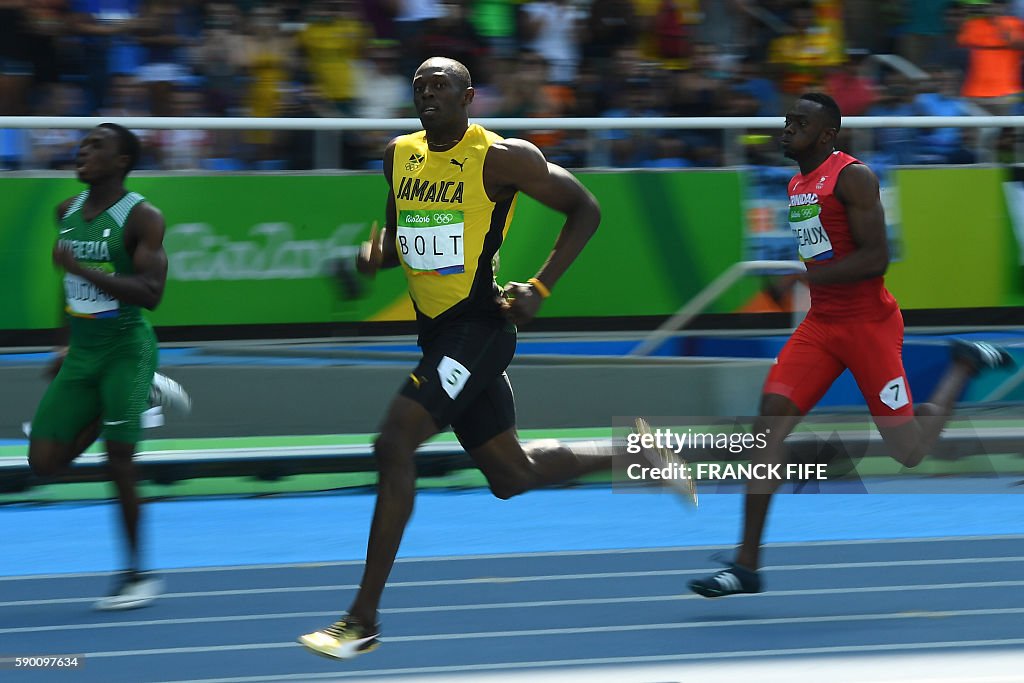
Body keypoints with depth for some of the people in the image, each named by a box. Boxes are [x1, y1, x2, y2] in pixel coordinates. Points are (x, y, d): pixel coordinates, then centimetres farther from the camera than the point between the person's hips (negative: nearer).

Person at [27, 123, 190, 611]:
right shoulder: (67, 212, 9)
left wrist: (80, 268, -29)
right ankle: (143, 394, 20)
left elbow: (150, 293, -23)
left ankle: (137, 573, 8)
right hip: (81, 357, 7)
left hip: (126, 348, -7)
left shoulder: (142, 217, -12)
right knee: (45, 461, 1)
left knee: (118, 461, -7)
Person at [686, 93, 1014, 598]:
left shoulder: (852, 177, -13)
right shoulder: (797, 185, 13)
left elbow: (876, 256, -21)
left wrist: (807, 276, -25)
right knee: (770, 418, -13)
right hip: (821, 325, 7)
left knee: (908, 451, -1)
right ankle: (747, 566, -14)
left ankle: (964, 367, 28)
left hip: (869, 324, -7)